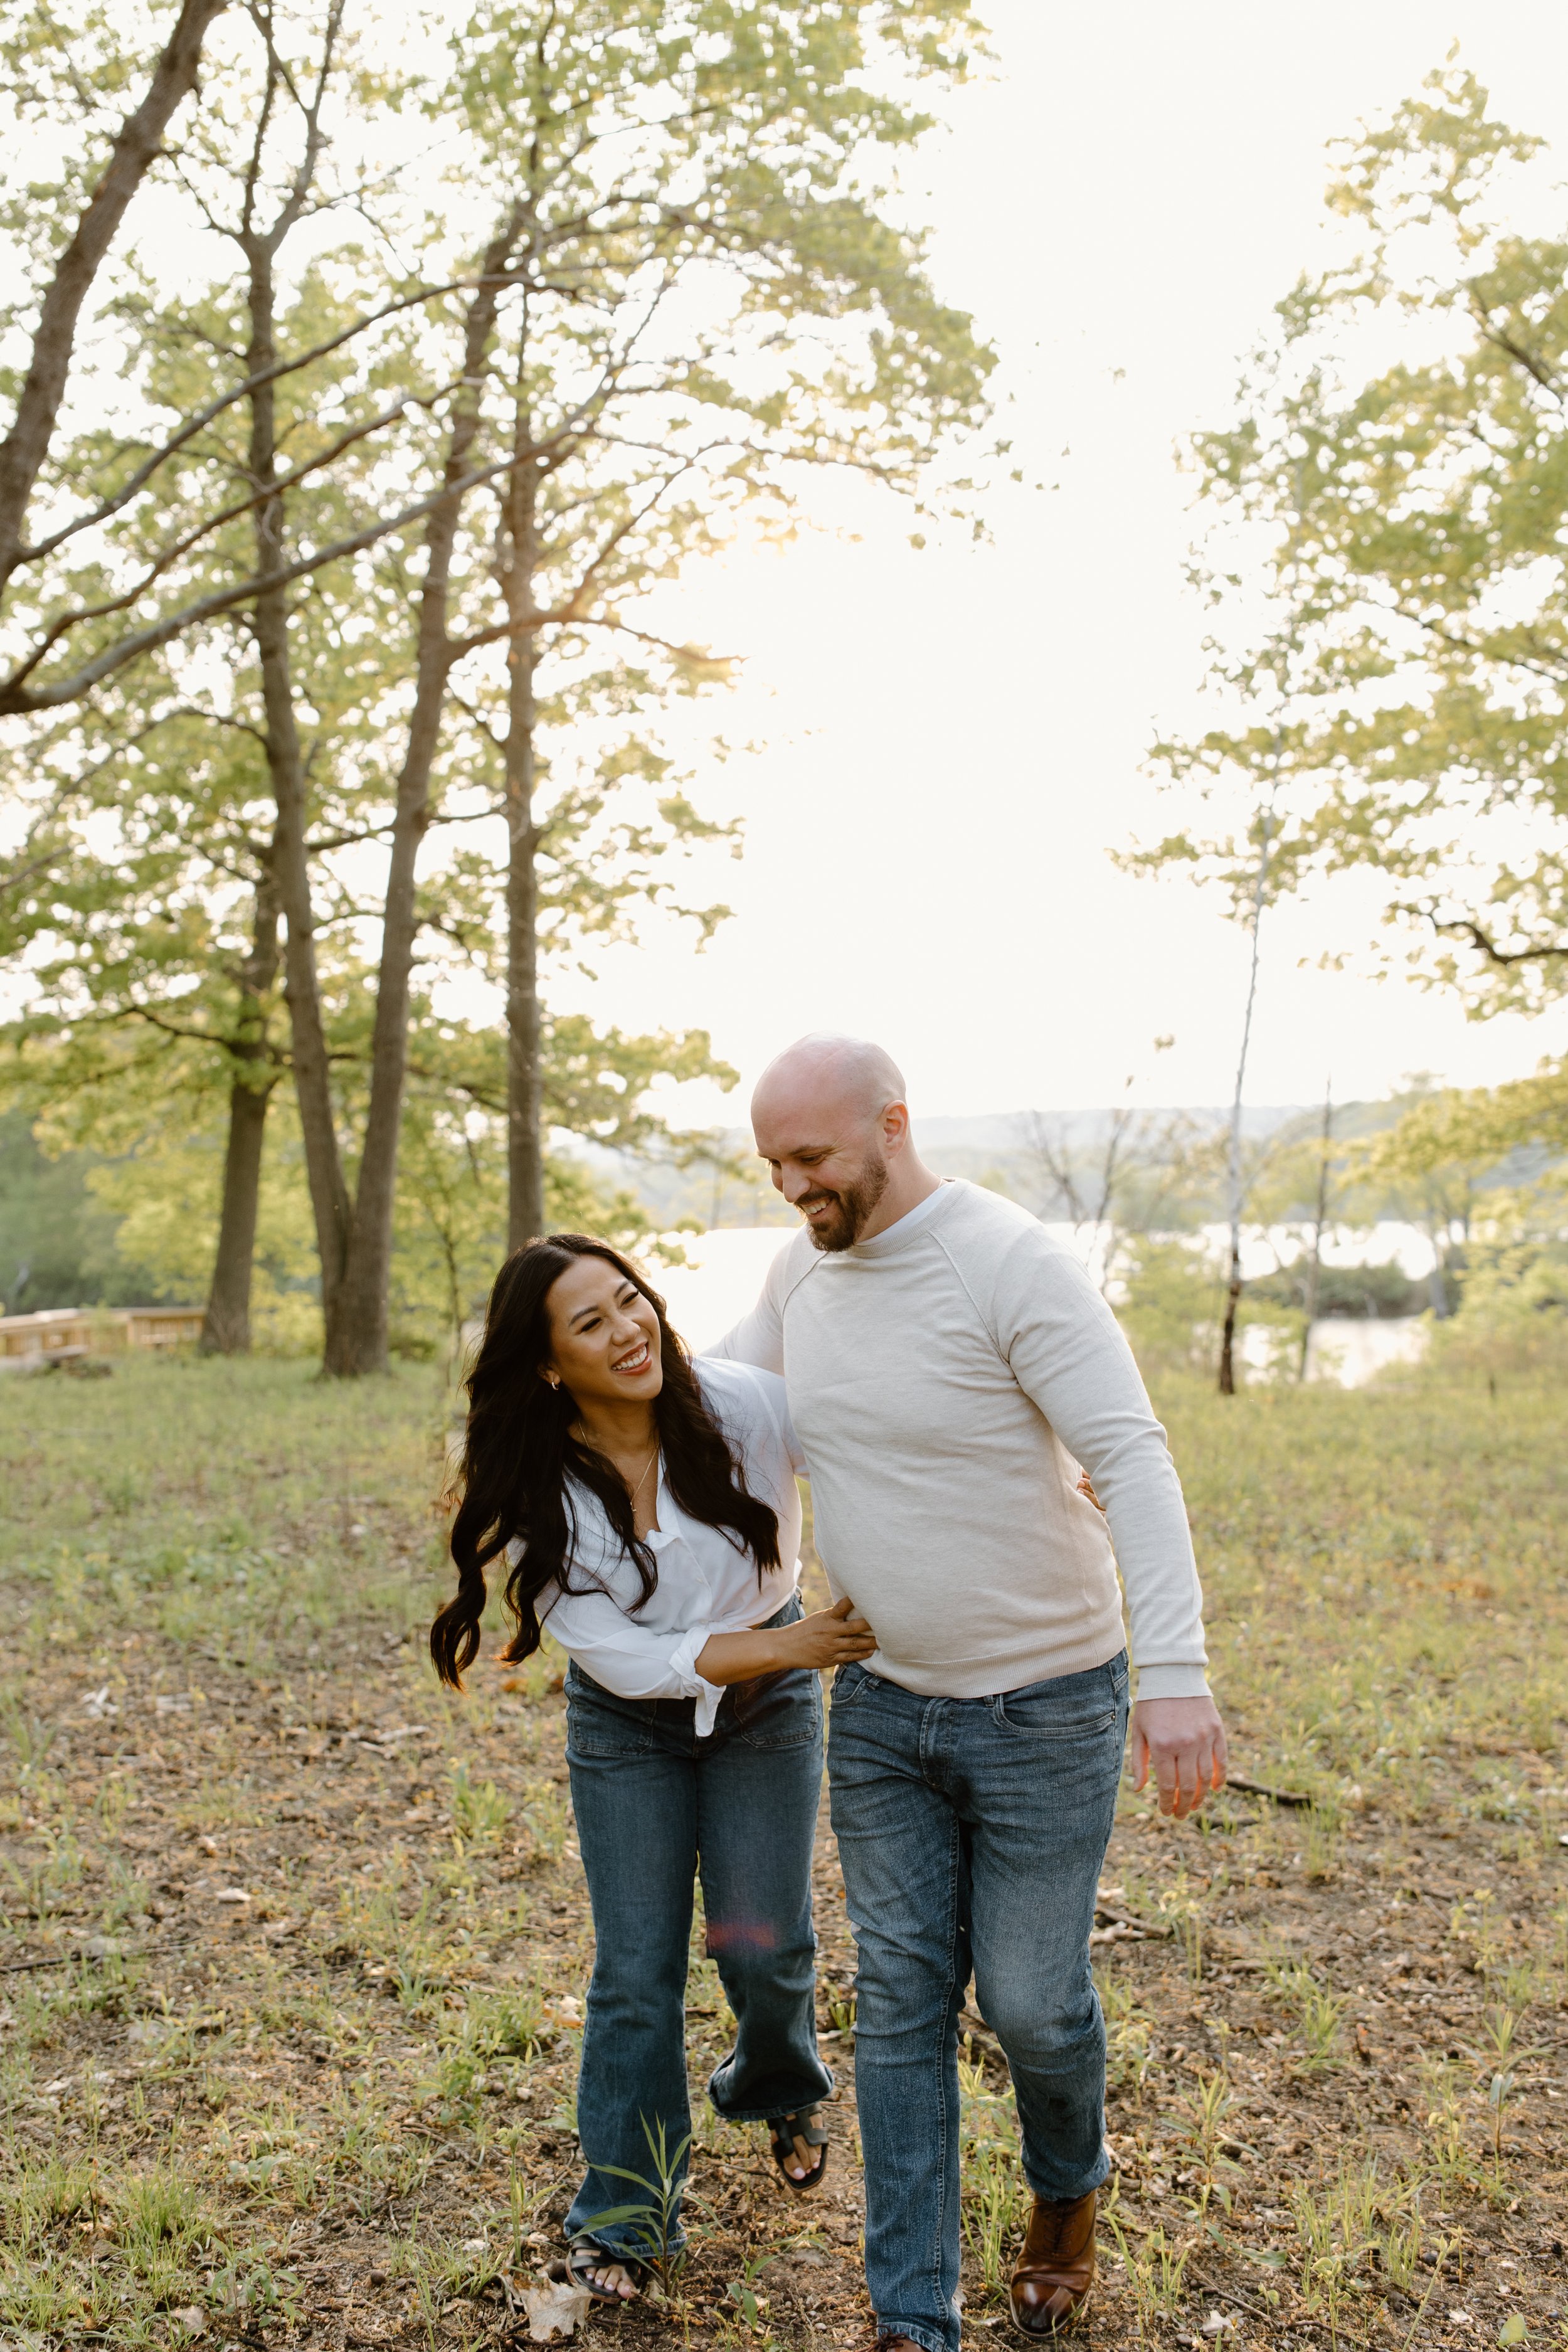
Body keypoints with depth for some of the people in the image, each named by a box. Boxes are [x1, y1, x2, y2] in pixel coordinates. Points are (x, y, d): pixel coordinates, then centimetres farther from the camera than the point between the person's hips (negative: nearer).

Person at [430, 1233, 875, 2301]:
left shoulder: (747, 1406, -24)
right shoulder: (534, 1494, -21)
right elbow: (621, 1656, -21)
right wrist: (790, 1645, -30)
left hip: (768, 1703, 0)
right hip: (628, 1722, 0)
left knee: (763, 1944, 5)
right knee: (637, 1972, 4)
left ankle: (781, 2091, 41)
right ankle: (623, 2213, 26)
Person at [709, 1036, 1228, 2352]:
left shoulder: (1011, 1265, -21)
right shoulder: (803, 1272, 0)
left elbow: (1134, 1461, -26)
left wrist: (1176, 1670, -35)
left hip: (1044, 1707, -5)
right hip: (884, 1702, 5)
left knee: (1031, 2001, 9)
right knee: (902, 1999, 9)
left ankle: (1069, 2191, 43)